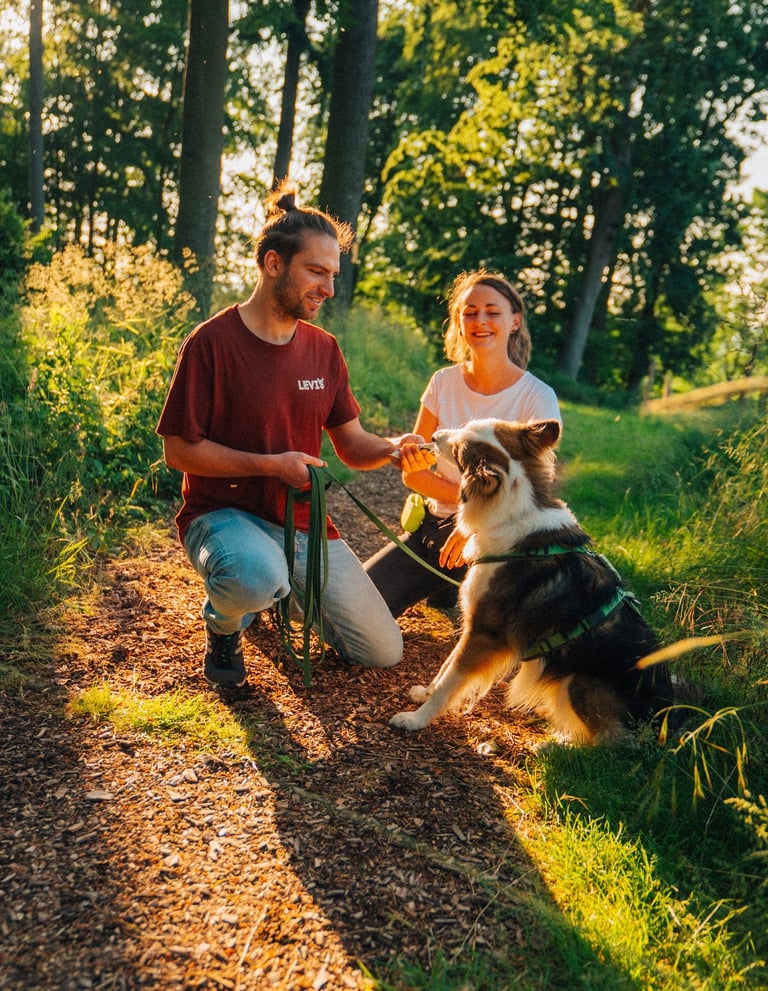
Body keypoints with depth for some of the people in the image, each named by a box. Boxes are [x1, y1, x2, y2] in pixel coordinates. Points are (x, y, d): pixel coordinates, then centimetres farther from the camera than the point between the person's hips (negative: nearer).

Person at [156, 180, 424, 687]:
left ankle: (286, 593, 29)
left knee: (384, 652, 5)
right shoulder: (212, 342, -13)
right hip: (225, 514, -5)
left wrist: (389, 448, -17)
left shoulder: (324, 349, 4)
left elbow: (352, 444, 6)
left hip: (303, 519, 5)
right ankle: (224, 626, -4)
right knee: (257, 576, -43)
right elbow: (179, 450, -12)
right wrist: (270, 464, -21)